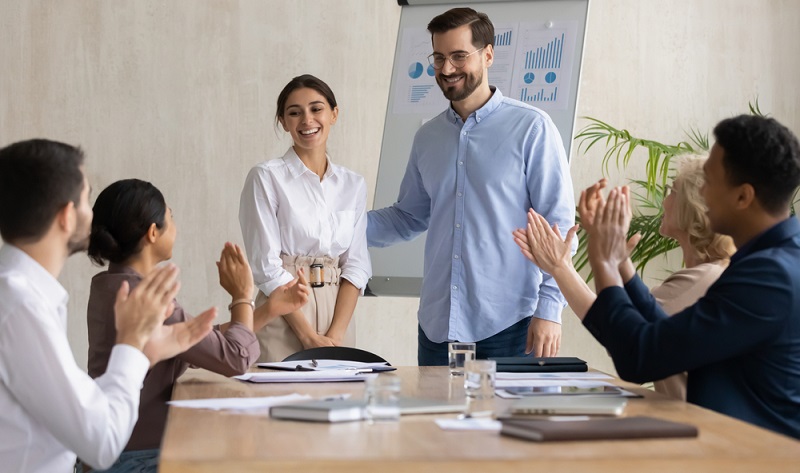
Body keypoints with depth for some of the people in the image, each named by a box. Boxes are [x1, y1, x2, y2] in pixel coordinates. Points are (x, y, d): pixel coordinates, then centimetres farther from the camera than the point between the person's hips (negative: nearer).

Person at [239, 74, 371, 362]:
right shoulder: (266, 177, -3)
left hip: (338, 314, 4)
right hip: (284, 320, -3)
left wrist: (336, 334, -9)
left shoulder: (353, 184, 9)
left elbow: (356, 265, 4)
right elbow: (266, 265, -9)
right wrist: (309, 336, -13)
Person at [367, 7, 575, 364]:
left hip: (508, 325, -5)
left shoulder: (531, 128, -5)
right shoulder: (427, 137, 12)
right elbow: (409, 217, 20)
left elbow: (557, 223, -7)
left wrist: (549, 309, -13)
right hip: (438, 324, 5)